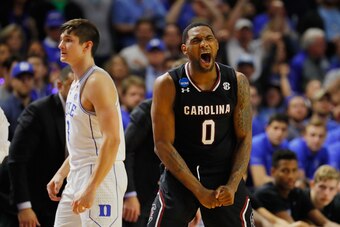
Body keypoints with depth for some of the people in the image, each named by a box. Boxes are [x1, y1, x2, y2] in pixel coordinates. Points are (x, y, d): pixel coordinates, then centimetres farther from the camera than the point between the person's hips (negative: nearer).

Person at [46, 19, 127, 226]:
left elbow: (112, 140, -23)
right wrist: (61, 174, 19)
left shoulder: (97, 81, -15)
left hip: (101, 176, -10)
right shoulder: (77, 84, 16)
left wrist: (91, 188, -27)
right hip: (78, 176, 10)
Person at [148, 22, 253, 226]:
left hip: (224, 175, 2)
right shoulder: (168, 84, -11)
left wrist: (232, 186, -14)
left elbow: (244, 139, 1)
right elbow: (163, 144, -12)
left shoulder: (237, 82, -3)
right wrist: (199, 191, -18)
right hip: (180, 177, -2)